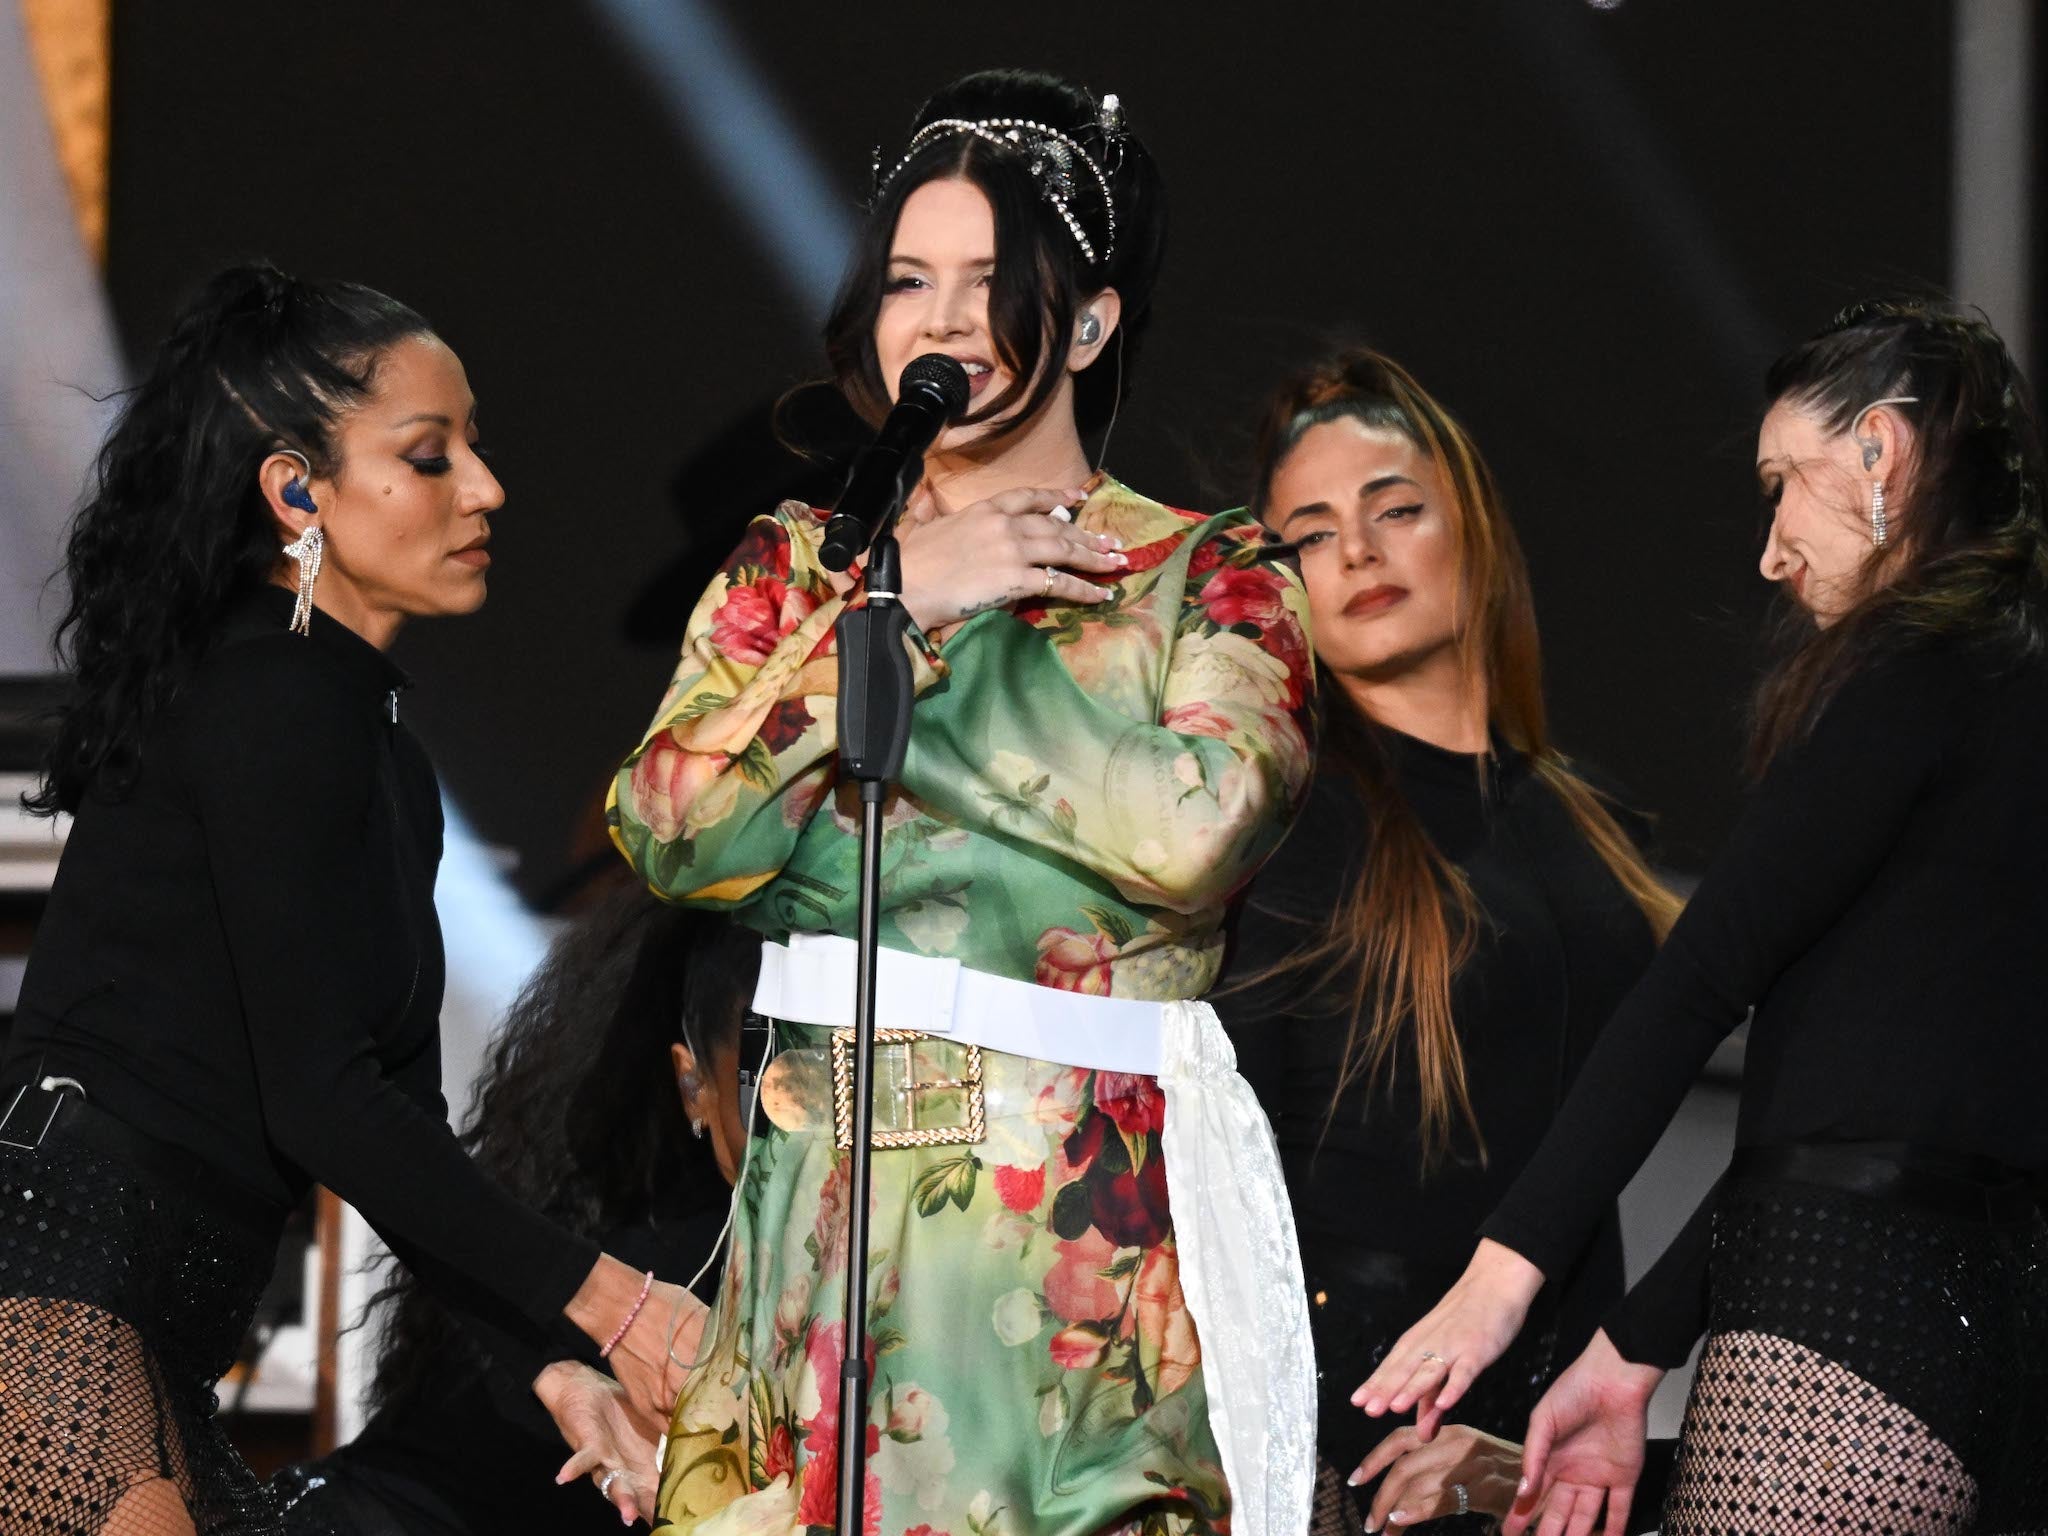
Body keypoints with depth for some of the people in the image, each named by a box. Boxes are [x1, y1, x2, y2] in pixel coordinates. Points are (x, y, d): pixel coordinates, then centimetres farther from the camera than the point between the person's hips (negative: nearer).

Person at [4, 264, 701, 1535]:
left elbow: (401, 1132, 21)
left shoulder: (389, 759, 22)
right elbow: (319, 1098, -14)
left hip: (157, 1339, 10)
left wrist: (572, 1365, 10)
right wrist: (599, 1299, -11)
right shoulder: (273, 699, -8)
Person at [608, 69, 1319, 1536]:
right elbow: (668, 827, -1)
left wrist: (892, 688, -7)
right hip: (825, 1194, 3)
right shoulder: (795, 567, 14)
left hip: (1087, 1229, -3)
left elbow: (1199, 824, -15)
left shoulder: (1207, 575, 4)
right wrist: (896, 609, -4)